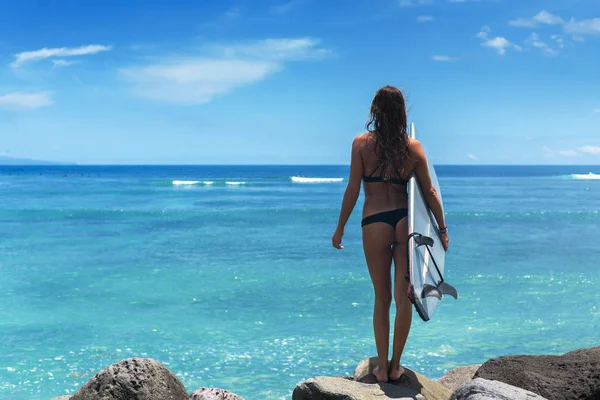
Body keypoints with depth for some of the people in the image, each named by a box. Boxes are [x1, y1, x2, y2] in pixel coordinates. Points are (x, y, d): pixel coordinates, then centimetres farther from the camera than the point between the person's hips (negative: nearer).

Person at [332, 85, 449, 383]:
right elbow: (429, 191, 5)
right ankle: (395, 366, 16)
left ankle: (382, 367, 15)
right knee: (404, 296, 8)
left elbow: (352, 189, -4)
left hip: (375, 223, -1)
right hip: (406, 220, 1)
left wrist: (340, 227, 5)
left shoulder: (362, 143, -2)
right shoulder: (413, 147, 3)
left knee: (382, 297, 10)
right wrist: (442, 229, 14)